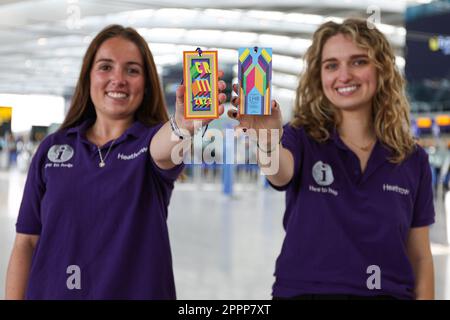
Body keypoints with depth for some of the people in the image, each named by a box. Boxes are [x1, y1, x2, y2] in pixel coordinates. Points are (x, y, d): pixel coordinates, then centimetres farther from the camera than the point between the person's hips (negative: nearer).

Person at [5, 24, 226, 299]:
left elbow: (162, 150, -31)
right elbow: (26, 243, 2)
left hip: (136, 291, -1)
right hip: (50, 291, 2)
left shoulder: (152, 139, -5)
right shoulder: (52, 148, 1)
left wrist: (183, 124, -52)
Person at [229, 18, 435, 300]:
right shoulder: (302, 139, -7)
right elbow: (281, 173, -30)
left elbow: (420, 257, 3)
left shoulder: (412, 159, 0)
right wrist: (268, 144, -50)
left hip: (390, 292, 2)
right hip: (305, 290, -1)